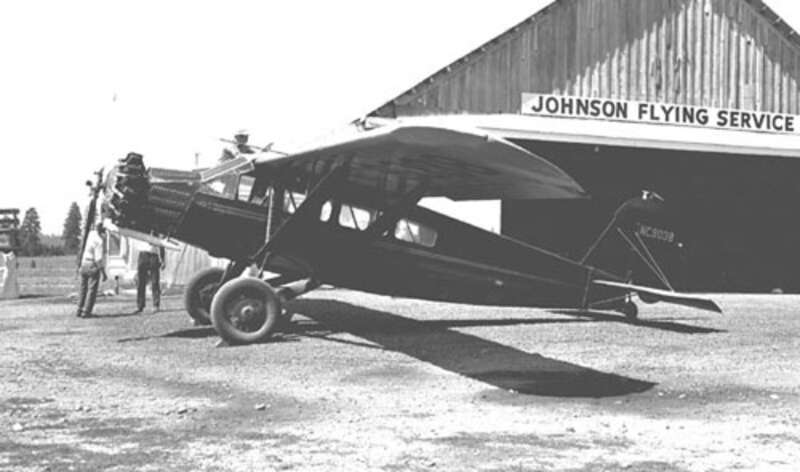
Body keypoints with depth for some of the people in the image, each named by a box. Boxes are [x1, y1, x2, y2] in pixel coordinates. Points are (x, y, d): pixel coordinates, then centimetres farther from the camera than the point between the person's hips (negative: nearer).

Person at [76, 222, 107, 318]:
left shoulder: (91, 234, 5)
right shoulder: (100, 241, -18)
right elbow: (98, 258, -23)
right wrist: (103, 273, -20)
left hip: (84, 265, 8)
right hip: (93, 267, -8)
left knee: (83, 289, 14)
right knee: (92, 290, -3)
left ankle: (79, 311, 13)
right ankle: (86, 312, -7)